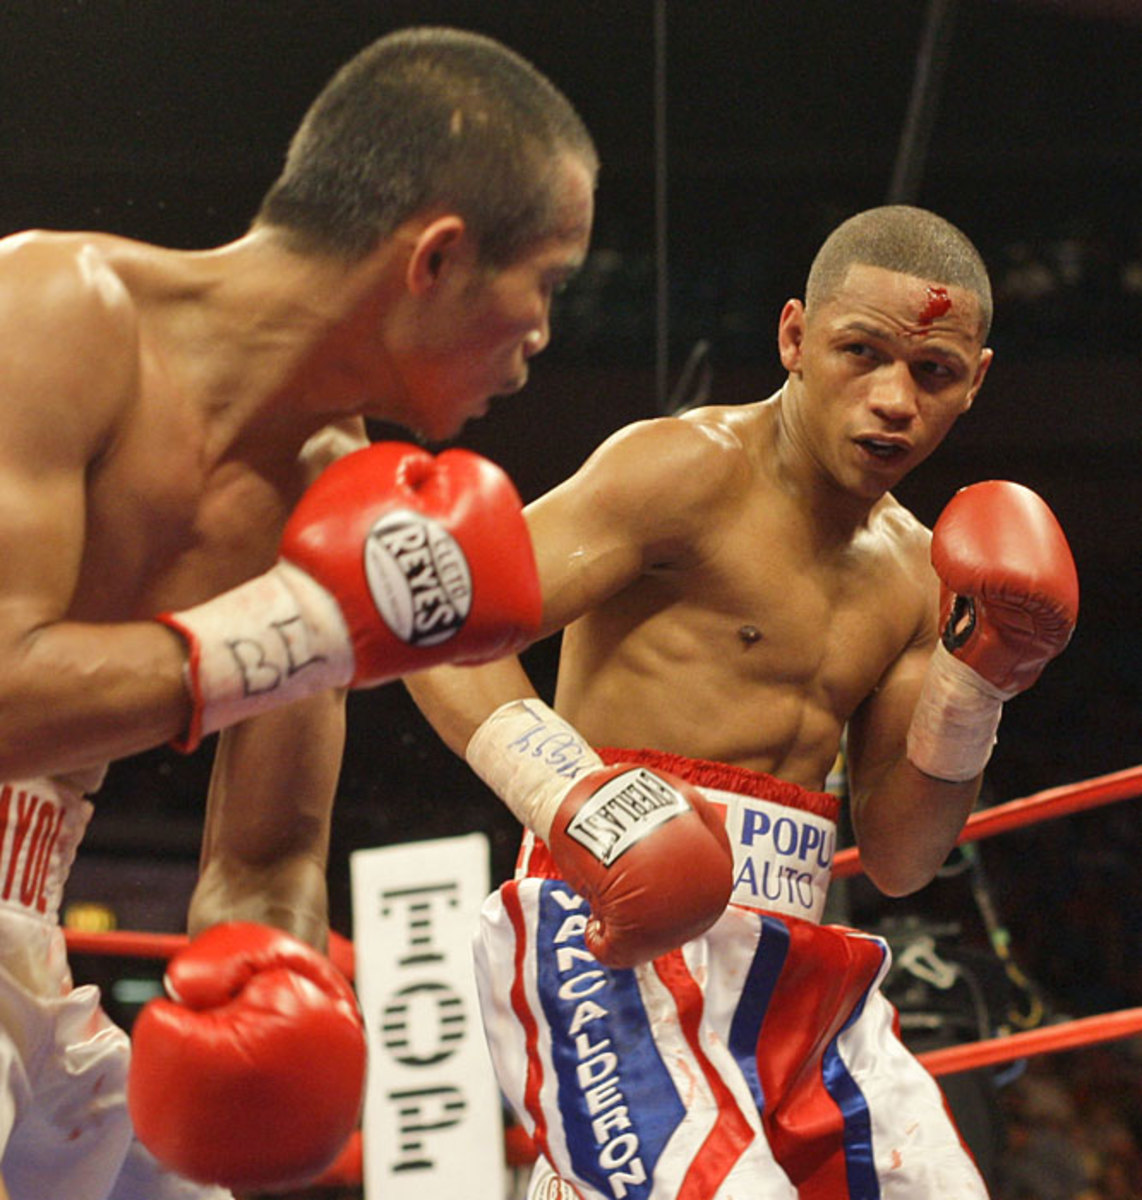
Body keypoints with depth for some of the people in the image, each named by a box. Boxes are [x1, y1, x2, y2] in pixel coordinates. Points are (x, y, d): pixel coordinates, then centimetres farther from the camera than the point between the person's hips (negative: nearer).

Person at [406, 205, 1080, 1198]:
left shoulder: (913, 572, 17)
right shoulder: (690, 472, -5)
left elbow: (899, 860, 17)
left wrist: (974, 687, 2)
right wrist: (574, 800, -29)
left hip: (795, 980, 8)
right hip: (618, 943, -8)